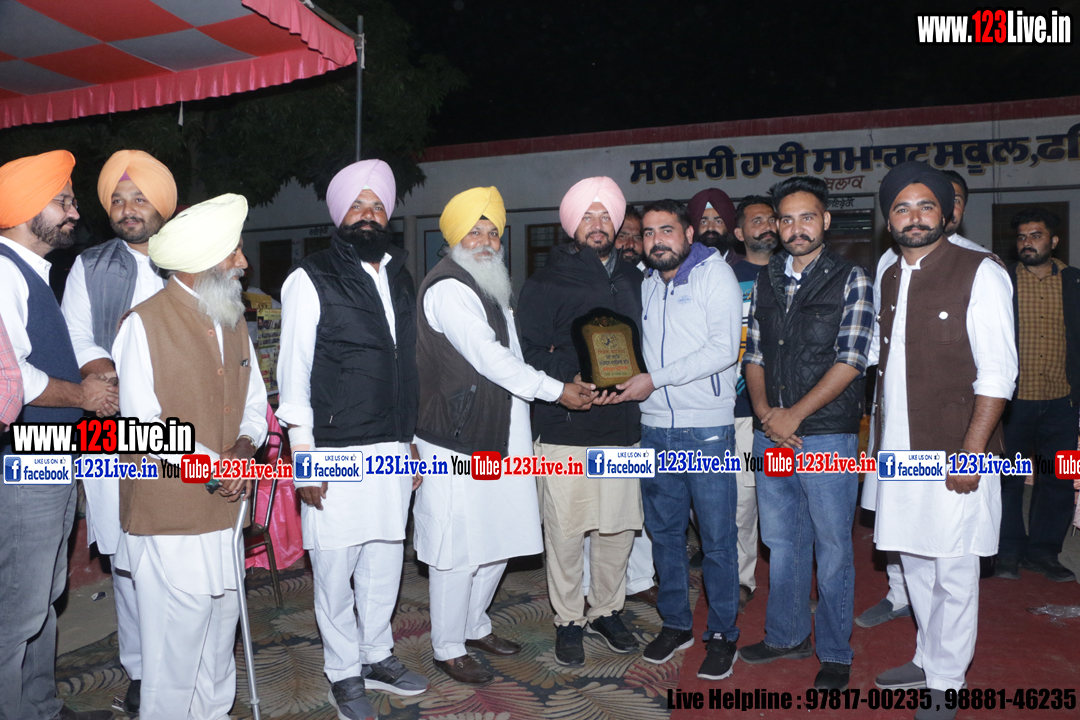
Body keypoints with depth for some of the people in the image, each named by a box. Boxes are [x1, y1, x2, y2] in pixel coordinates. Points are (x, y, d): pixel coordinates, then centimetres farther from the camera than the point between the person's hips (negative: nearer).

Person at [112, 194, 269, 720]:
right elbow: (143, 424, -14)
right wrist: (214, 463, -15)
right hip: (170, 519, -6)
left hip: (225, 510, 7)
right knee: (175, 642, 2)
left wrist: (244, 445, -5)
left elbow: (255, 400, 14)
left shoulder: (234, 323, 11)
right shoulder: (144, 324, -11)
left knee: (221, 630, 18)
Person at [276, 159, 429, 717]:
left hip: (392, 450, 5)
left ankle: (377, 657, 33)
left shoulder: (400, 278, 14)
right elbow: (293, 372, -5)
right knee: (335, 567, 5)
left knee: (385, 561, 14)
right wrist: (303, 456, -10)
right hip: (336, 452, -5)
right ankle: (344, 673, 23)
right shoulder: (310, 280, -3)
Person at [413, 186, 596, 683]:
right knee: (459, 546, -1)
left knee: (499, 539, 16)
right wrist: (556, 391, -16)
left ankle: (475, 625, 35)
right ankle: (448, 648, 17)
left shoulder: (492, 288, 18)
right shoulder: (447, 288, -14)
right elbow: (488, 357, -19)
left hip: (499, 438, 10)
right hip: (457, 441, -9)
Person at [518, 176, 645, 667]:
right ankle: (568, 621, 22)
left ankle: (606, 611, 31)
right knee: (566, 532, 2)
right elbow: (529, 353, -6)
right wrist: (570, 381, -18)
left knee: (619, 527, 10)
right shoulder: (547, 283, 0)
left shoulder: (633, 280, 15)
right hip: (566, 429, -4)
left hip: (622, 427, 4)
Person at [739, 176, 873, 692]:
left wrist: (793, 416, -13)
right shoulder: (765, 282, 10)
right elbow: (753, 355, 10)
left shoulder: (851, 280, -4)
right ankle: (786, 636, 33)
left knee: (832, 548, 6)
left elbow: (850, 361, -11)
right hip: (770, 435, 4)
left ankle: (834, 653, 23)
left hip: (826, 436, -4)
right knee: (781, 542, 15)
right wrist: (764, 412, -5)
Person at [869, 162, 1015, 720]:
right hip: (899, 449, 6)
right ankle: (928, 658, 36)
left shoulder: (980, 273, -8)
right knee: (915, 564, 17)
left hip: (954, 453, -6)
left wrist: (971, 452, -17)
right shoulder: (890, 279, 11)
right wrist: (880, 435, 11)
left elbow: (997, 372, -13)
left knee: (953, 573, 4)